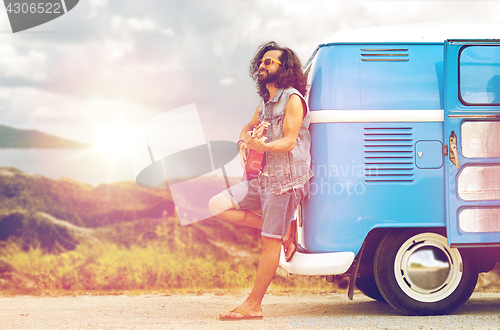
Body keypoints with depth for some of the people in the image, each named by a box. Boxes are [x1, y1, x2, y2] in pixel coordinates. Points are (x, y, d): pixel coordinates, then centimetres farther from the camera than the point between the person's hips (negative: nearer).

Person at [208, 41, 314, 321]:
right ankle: (284, 229, 5)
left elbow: (289, 142, -18)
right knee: (218, 206, 0)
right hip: (263, 178, 9)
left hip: (286, 180, -9)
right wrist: (244, 143, 4)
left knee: (270, 242, -7)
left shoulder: (293, 99, -9)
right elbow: (250, 127, 29)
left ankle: (253, 305, -2)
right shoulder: (266, 102, 16)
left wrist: (262, 146, -36)